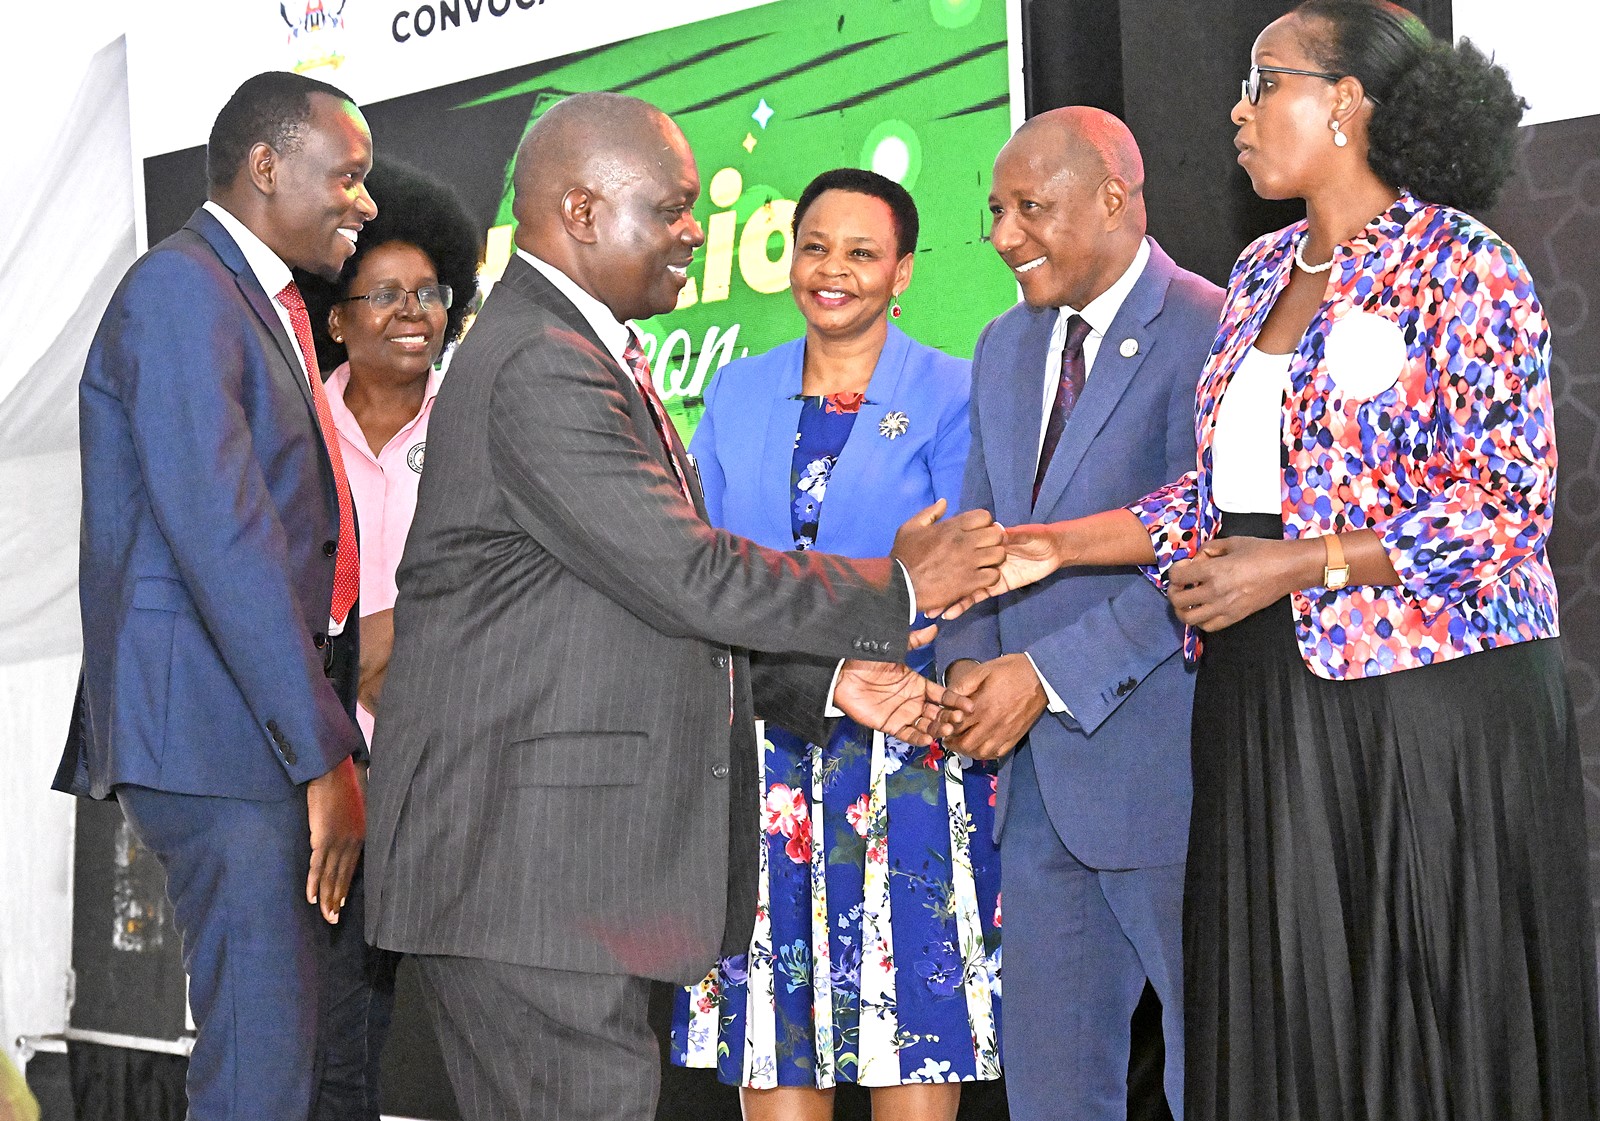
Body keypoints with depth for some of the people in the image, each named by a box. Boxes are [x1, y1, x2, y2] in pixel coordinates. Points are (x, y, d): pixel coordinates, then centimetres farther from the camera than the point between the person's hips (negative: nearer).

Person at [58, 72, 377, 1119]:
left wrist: (339, 738, 12)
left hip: (286, 726, 10)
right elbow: (224, 540, -19)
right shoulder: (180, 292, -11)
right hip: (219, 728, -10)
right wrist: (323, 758, -20)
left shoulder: (267, 306, 20)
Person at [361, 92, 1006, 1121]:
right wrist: (894, 589, -4)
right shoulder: (538, 368, -15)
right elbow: (689, 576, -18)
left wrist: (827, 677, 11)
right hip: (527, 862, -10)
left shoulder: (581, 355, 19)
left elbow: (660, 606, 21)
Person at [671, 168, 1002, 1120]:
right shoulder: (737, 392, 13)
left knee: (912, 1005, -5)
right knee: (772, 1008, 3)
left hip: (904, 745, -3)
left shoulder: (950, 393, 1)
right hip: (763, 746, 4)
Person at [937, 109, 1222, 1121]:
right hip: (1037, 775, 8)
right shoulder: (1006, 349, 15)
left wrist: (1051, 674, -18)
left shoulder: (1207, 334, -12)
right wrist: (971, 663, -1)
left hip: (1164, 771, -8)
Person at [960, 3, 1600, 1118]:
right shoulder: (1264, 273, 15)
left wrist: (1293, 568, -16)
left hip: (1428, 695, -7)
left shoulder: (1457, 264, -7)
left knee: (1429, 1024, -1)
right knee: (1280, 1015, 7)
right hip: (1264, 693, 7)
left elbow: (1507, 505, -12)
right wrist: (1057, 545, 5)